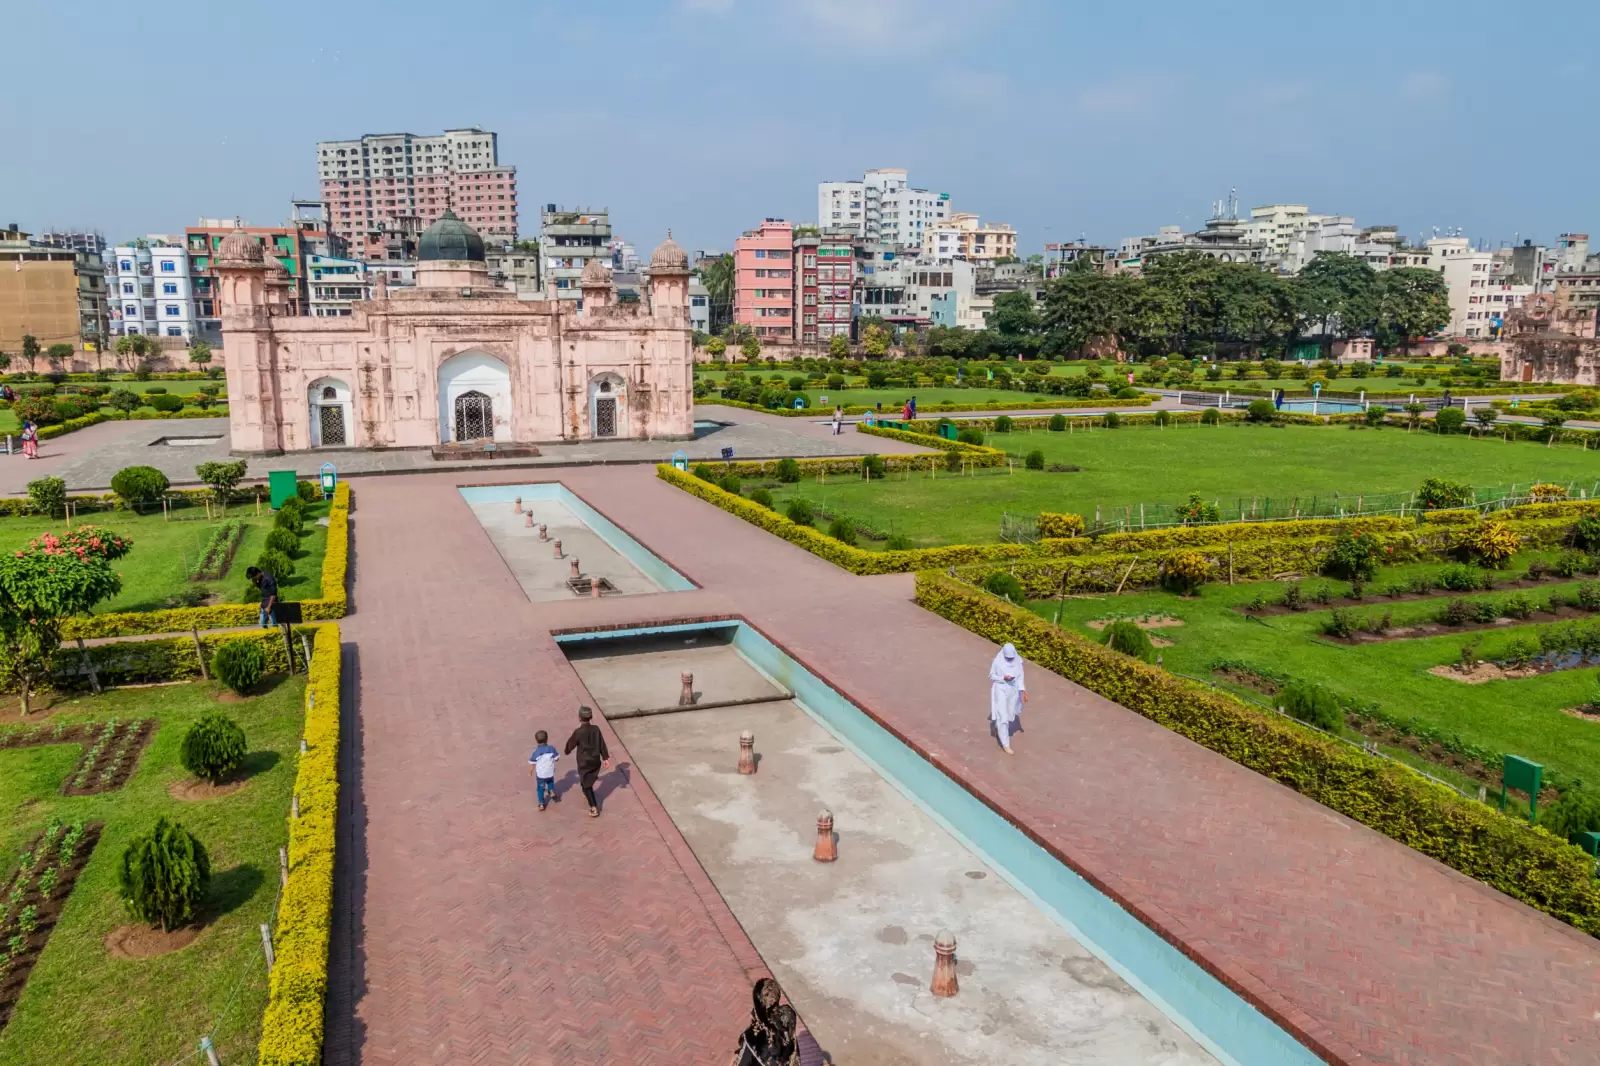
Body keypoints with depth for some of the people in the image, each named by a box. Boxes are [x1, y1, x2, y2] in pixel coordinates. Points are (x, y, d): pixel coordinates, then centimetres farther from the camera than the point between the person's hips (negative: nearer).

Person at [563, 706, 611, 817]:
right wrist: (605, 758, 7)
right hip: (595, 761, 5)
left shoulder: (578, 732, -21)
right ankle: (588, 795, 53)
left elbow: (571, 744, -5)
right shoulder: (596, 729, -7)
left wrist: (567, 751, 18)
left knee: (586, 785, 4)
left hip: (584, 763, -5)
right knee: (589, 781, 30)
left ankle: (594, 808, -2)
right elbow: (602, 744, -1)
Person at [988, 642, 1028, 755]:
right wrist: (1003, 678, -25)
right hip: (1001, 690, -4)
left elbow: (1020, 677, -2)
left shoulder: (1018, 661, -9)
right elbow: (992, 676, -8)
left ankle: (997, 728, 51)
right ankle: (1005, 744, 4)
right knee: (1002, 716, -5)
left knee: (1009, 714, 20)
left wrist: (1022, 691, -11)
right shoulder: (998, 661, -18)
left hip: (1013, 691, 5)